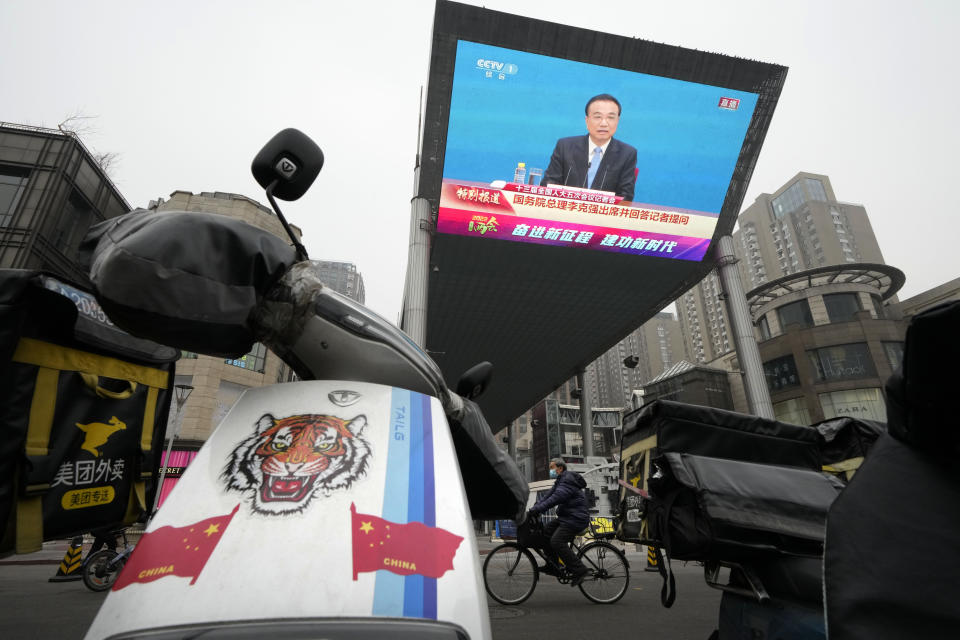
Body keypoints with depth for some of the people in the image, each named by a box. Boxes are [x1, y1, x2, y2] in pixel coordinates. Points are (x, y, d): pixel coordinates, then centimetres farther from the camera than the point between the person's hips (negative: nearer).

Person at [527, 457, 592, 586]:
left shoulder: (568, 480, -16)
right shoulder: (560, 481, 17)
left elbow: (555, 498, -28)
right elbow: (548, 495, 11)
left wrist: (537, 509, -30)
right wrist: (533, 508, -1)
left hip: (576, 518, -10)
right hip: (566, 517, 10)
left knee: (557, 541, -19)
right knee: (545, 530, 3)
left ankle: (580, 571, -11)